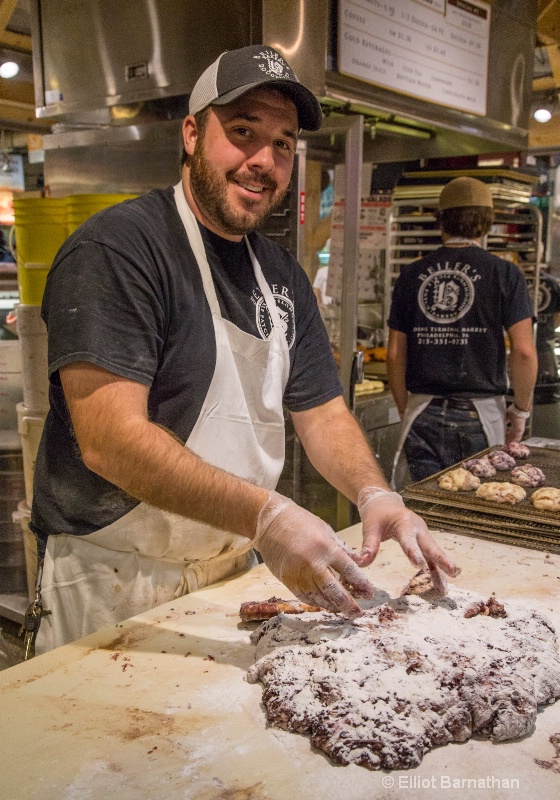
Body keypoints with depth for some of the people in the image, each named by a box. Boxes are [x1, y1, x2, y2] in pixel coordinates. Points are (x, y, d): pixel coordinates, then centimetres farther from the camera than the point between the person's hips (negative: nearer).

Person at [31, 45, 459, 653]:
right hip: (115, 589, -7)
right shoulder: (116, 248, -18)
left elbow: (321, 410, 7)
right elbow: (110, 439, -28)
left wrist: (373, 493, -12)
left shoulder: (282, 275, 7)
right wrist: (265, 516, -36)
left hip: (236, 571, 7)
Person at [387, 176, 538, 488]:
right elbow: (524, 351, -9)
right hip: (480, 415, -2)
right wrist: (521, 410, 5)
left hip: (423, 414, 2)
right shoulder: (504, 273, -3)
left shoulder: (412, 275, 4)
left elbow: (395, 354, 5)